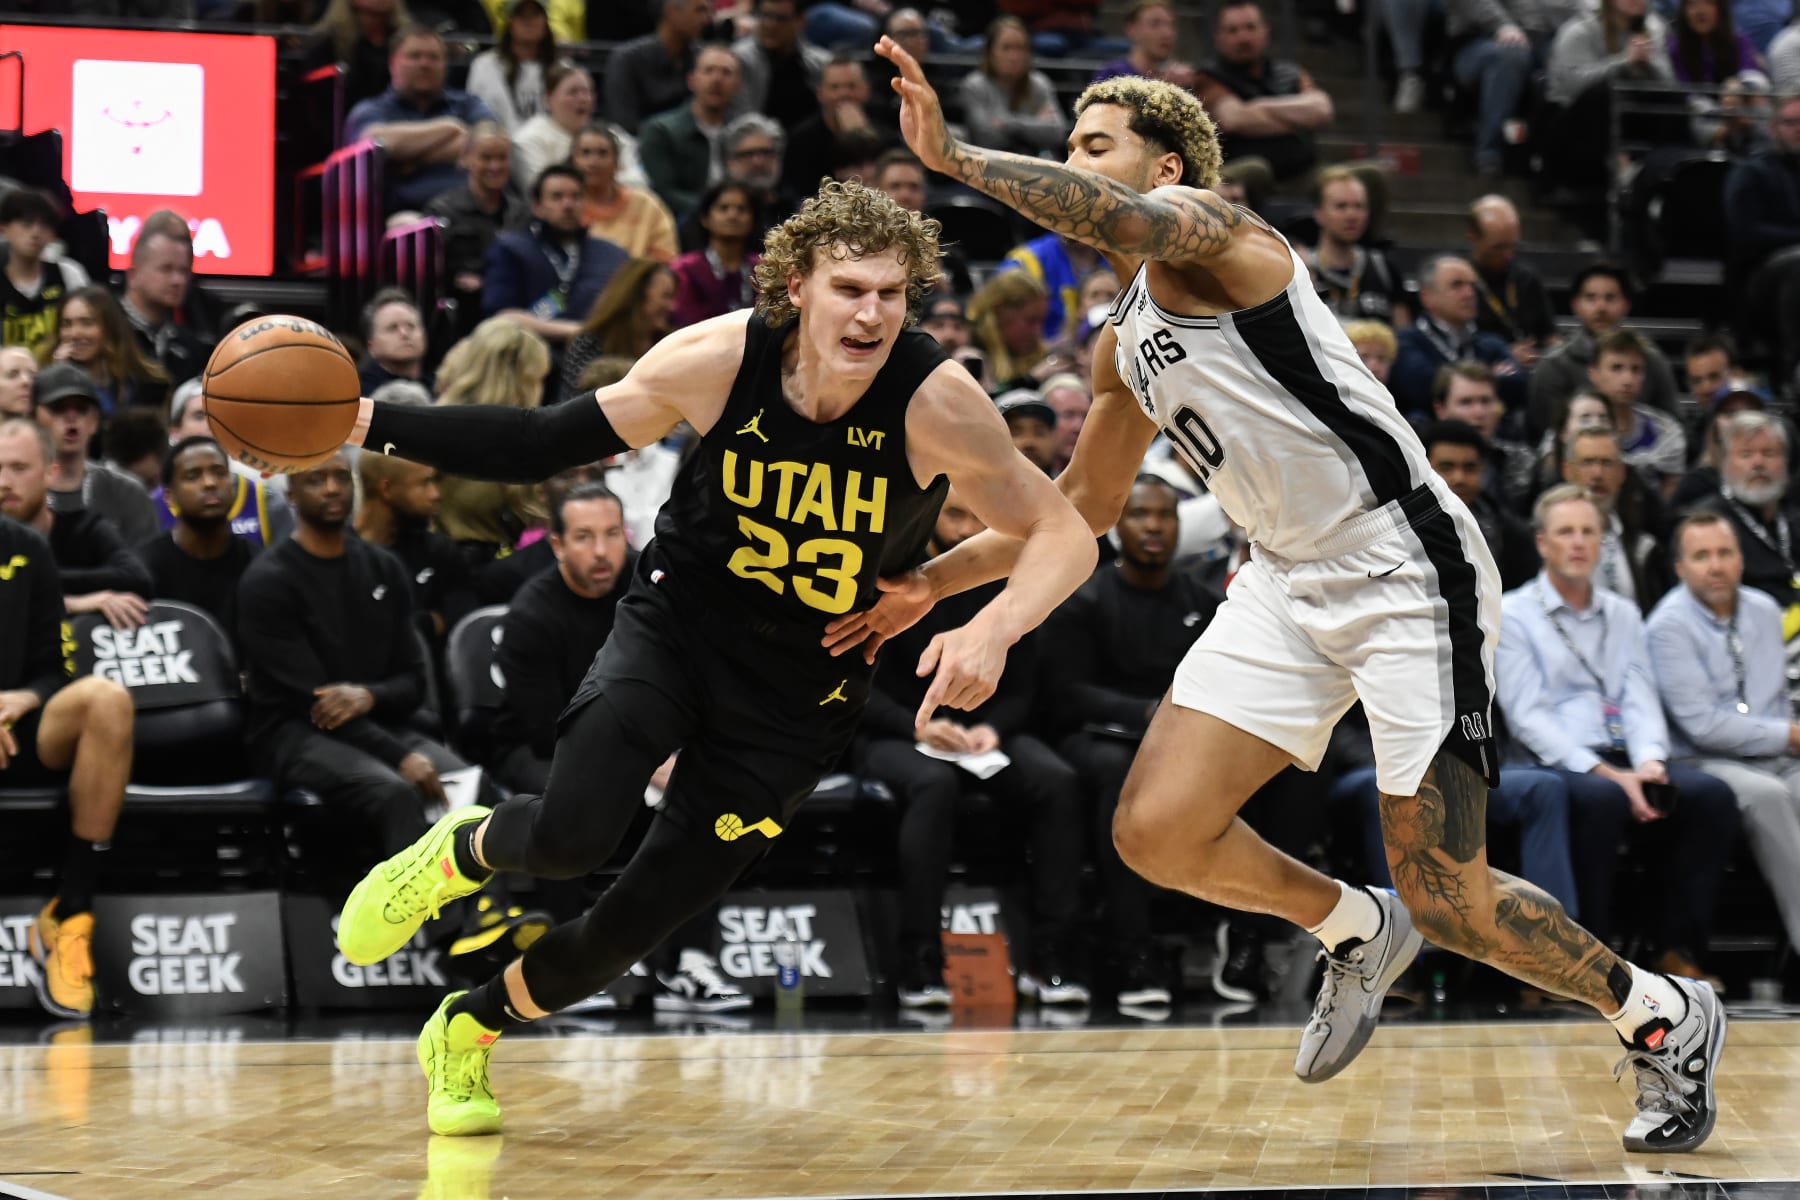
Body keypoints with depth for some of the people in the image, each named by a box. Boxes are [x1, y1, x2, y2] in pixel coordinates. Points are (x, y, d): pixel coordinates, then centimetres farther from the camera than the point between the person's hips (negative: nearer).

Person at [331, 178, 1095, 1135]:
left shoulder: (934, 401, -23)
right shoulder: (717, 359, -18)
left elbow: (1063, 535, -18)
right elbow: (548, 443, -6)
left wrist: (992, 630, -39)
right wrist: (373, 425, -13)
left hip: (803, 684, 0)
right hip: (679, 619, 0)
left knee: (642, 918, 2)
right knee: (571, 833, -25)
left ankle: (468, 1030, 31)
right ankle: (458, 852, 13)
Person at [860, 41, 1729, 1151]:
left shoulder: (1200, 220, -8)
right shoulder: (1125, 347, 18)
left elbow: (1135, 223, -33)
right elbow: (1083, 506, 30)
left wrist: (953, 155, -30)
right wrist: (930, 582, 25)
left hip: (1406, 569, -8)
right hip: (1290, 582, 8)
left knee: (1443, 896, -7)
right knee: (1158, 832, -6)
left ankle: (1664, 1017, 17)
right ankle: (1354, 931, 21)